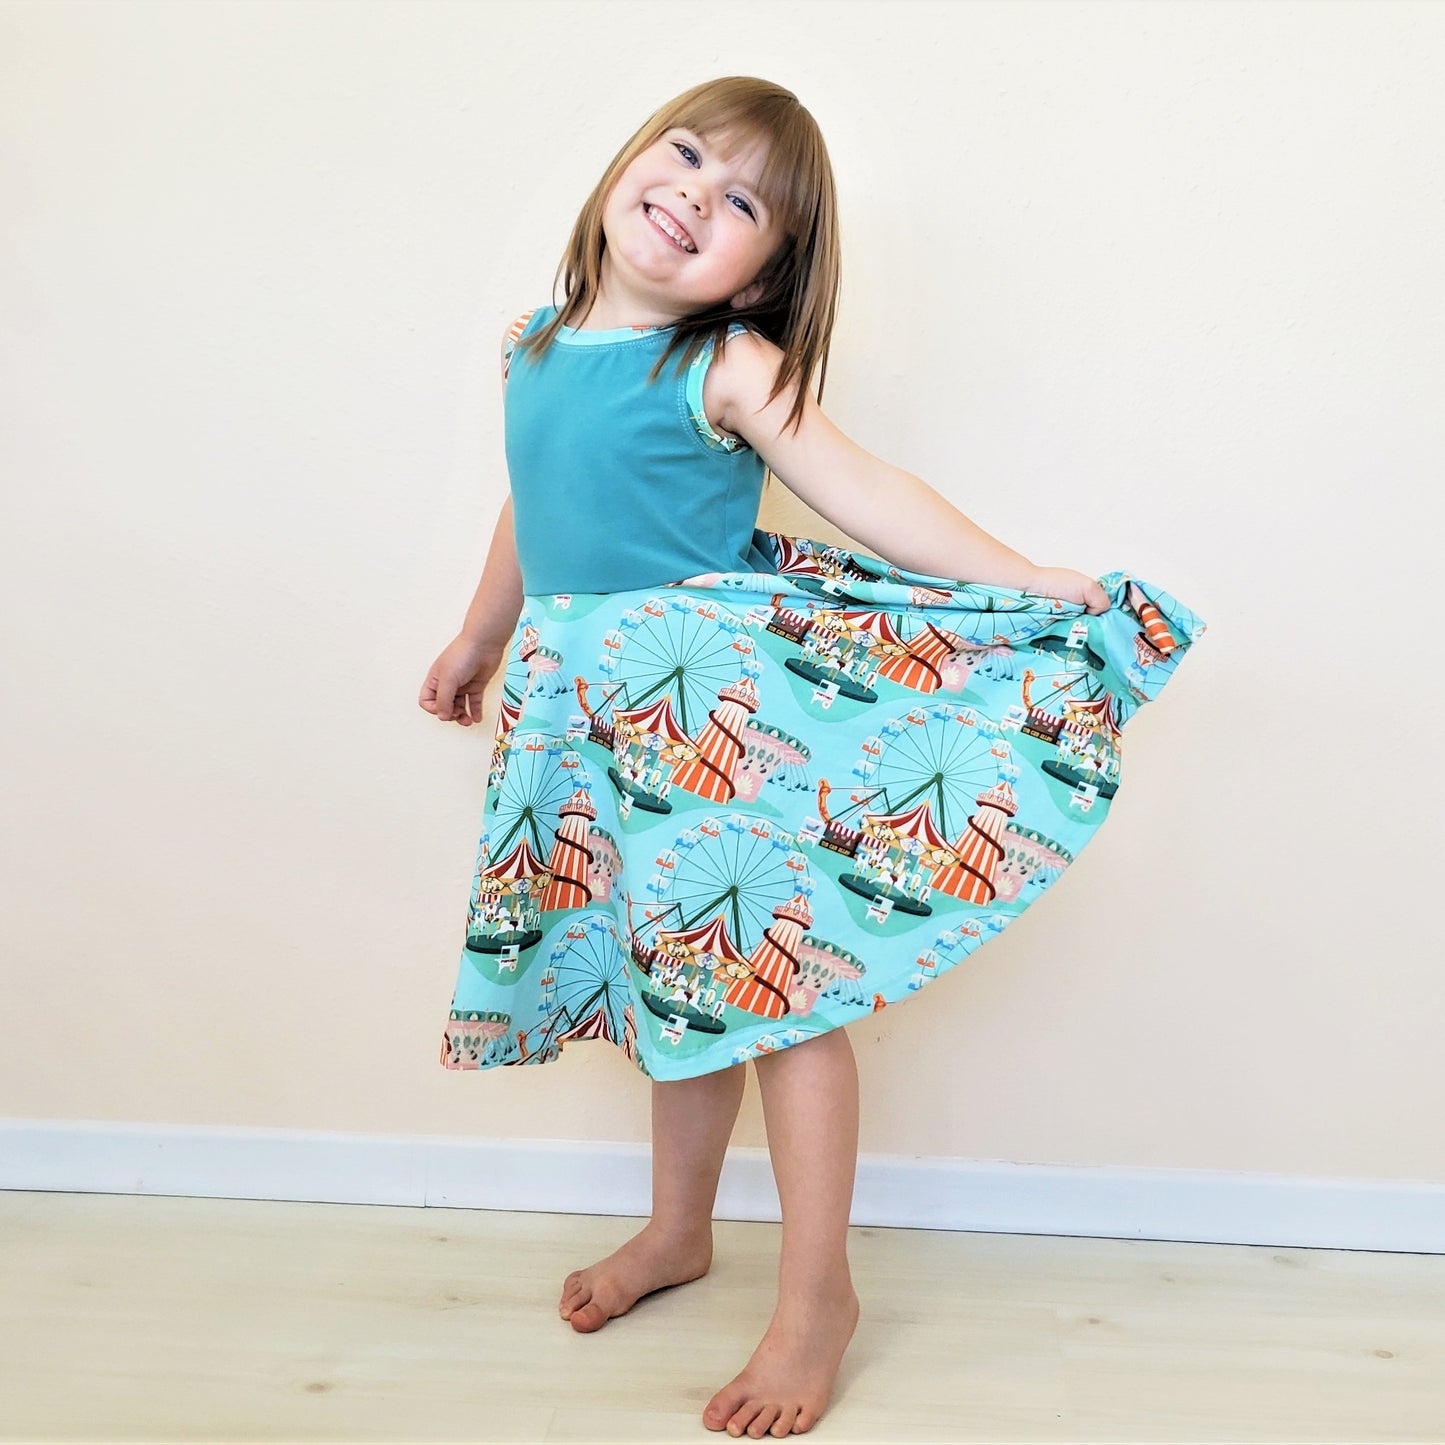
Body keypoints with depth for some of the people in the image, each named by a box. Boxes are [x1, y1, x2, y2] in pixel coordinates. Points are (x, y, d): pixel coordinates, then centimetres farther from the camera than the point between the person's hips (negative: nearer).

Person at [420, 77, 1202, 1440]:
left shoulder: (727, 369, -11)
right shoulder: (531, 345, 7)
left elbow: (871, 497, -13)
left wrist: (1034, 583, -19)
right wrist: (480, 638, 33)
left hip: (721, 703, -6)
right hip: (600, 715, 6)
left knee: (767, 974, -3)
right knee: (676, 973, 17)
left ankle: (818, 1293, 13)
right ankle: (678, 1230, 37)